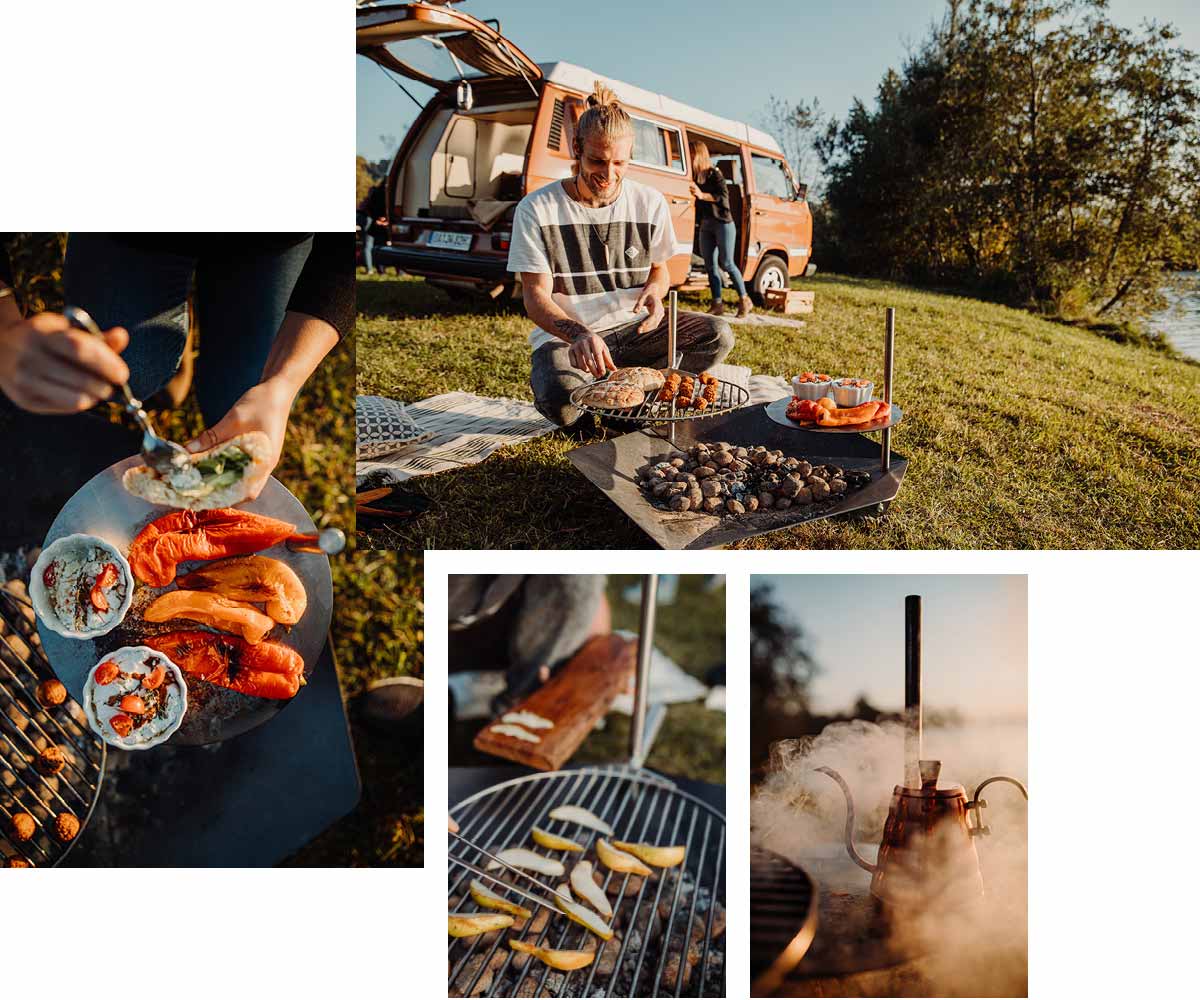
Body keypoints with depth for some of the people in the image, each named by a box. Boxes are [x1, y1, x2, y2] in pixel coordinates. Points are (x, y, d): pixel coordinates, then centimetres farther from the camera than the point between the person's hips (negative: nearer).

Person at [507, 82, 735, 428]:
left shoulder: (650, 203, 1)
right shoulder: (536, 210, -10)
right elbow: (536, 298, -14)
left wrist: (654, 289, -12)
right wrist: (579, 334, -36)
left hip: (633, 328, 4)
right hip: (566, 335, -4)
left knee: (718, 336, -19)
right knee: (561, 403, -37)